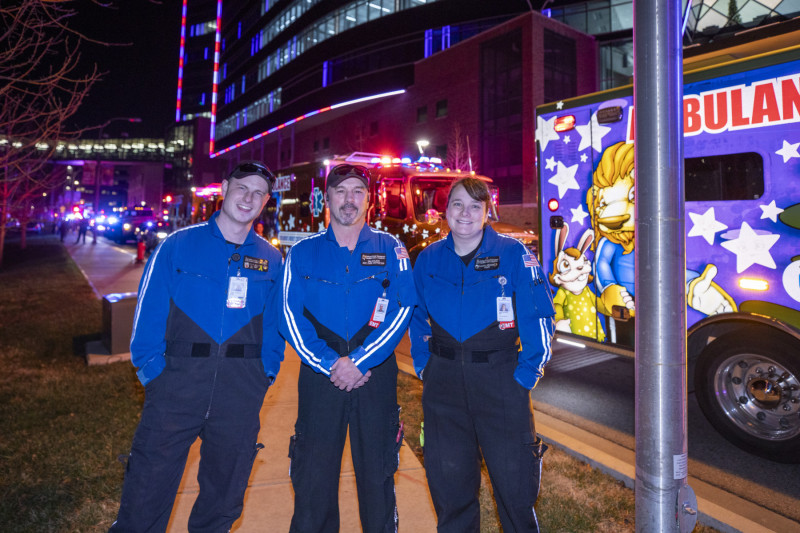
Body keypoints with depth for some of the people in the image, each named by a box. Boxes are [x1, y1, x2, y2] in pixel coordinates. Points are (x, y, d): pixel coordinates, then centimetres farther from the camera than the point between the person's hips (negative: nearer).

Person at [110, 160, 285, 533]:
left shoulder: (271, 259, 8)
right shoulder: (178, 246, 1)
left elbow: (274, 321, 11)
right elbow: (148, 312, 0)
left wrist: (267, 371, 2)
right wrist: (150, 369, -6)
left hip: (242, 390, 2)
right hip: (178, 380, -2)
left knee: (225, 492, 16)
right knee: (149, 487, 5)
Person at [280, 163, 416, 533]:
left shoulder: (389, 249, 4)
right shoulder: (303, 252, 6)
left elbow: (402, 308, -5)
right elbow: (290, 315, 0)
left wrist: (360, 361, -12)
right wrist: (328, 363, -10)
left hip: (375, 374, 0)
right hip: (319, 374, 1)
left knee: (376, 471, 10)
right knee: (313, 474, 8)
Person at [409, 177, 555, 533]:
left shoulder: (514, 255, -5)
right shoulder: (428, 260, 4)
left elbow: (539, 318, -4)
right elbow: (416, 318, 14)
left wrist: (527, 373, -8)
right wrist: (423, 367, 8)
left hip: (500, 379, -2)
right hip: (443, 384, 3)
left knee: (513, 477, 9)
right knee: (448, 480, 15)